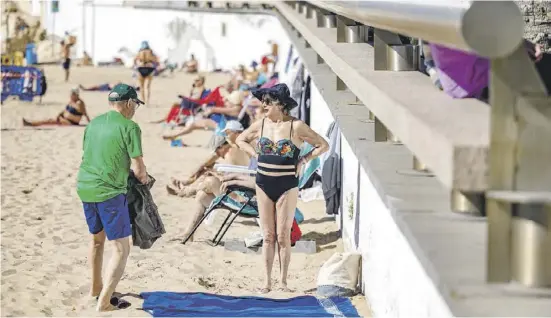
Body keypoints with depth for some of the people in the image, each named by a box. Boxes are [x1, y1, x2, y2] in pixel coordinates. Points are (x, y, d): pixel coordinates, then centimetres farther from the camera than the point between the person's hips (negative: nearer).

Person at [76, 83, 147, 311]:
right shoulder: (129, 127, -9)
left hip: (85, 187, 8)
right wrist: (144, 179, 11)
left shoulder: (94, 122, 11)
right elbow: (138, 169, -11)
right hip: (109, 191, -7)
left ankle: (96, 287, 41)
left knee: (97, 238, 27)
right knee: (121, 248, -1)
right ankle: (104, 303, -9)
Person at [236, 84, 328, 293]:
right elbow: (241, 140, 21)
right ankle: (267, 281, 10)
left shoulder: (296, 126, -8)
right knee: (268, 236, 6)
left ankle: (284, 281, 9)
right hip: (264, 185, 3)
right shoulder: (261, 125, 4)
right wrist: (256, 155, 7)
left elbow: (323, 145, -2)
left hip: (287, 187, -3)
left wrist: (303, 161, -6)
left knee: (283, 236, 0)